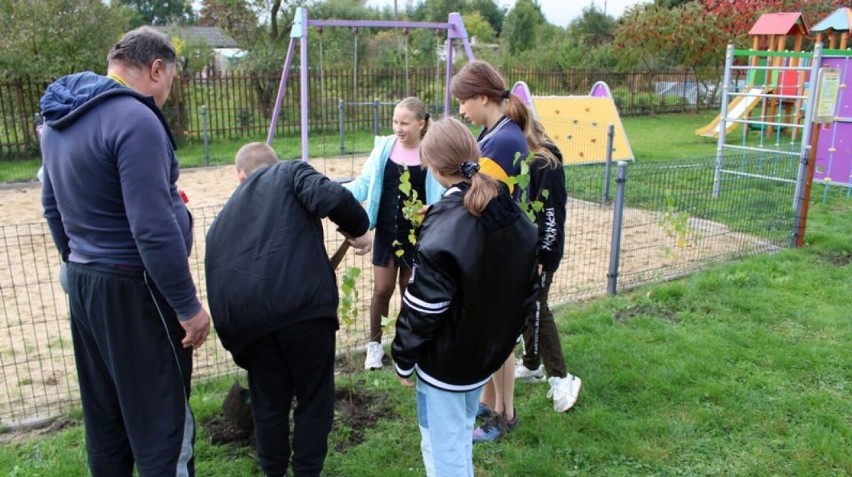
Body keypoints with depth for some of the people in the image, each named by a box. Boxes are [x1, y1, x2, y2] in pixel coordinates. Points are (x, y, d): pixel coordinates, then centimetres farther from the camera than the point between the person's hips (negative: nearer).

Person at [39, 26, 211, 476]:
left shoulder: (58, 120, 10)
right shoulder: (134, 119, -19)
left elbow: (52, 207, 19)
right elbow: (153, 229, -24)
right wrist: (188, 305, -16)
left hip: (83, 284, 9)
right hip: (133, 290, -9)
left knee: (104, 416, 20)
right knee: (162, 421, 3)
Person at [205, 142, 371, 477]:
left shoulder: (223, 218, 29)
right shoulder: (290, 172, 15)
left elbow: (217, 275, 29)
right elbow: (332, 197, -7)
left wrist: (233, 335, 36)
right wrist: (358, 229, 10)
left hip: (246, 316, 5)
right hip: (303, 306, -4)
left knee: (268, 404, 25)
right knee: (314, 399, 17)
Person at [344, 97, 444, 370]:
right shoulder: (384, 147, -4)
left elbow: (443, 195, -8)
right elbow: (363, 185, -1)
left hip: (418, 235, -2)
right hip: (386, 231, 2)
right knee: (382, 288, 5)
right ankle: (374, 343, 26)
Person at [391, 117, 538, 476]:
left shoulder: (445, 226, -26)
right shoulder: (515, 216, -2)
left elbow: (423, 308, -21)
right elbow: (527, 289, 8)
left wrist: (403, 360, -7)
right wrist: (508, 335, 19)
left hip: (446, 359, -7)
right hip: (487, 351, 8)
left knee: (443, 447, 11)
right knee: (461, 434, 27)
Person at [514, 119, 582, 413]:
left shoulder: (545, 164, -18)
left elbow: (551, 213, -21)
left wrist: (541, 256, -21)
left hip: (539, 252, -8)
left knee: (536, 310, -6)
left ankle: (561, 378, 4)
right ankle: (531, 366, 29)